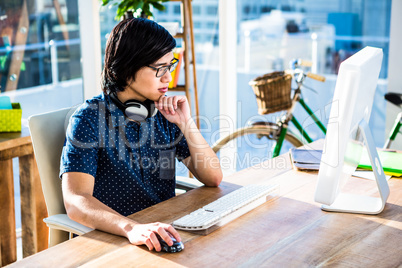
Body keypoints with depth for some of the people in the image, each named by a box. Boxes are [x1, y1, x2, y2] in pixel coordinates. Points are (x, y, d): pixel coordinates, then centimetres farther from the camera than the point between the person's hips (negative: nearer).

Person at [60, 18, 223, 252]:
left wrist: (186, 123, -10)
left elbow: (213, 178, 4)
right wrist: (132, 228, -41)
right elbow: (75, 202, -24)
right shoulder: (90, 117, -12)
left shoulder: (165, 112, 4)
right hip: (112, 239, -3)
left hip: (165, 233, 3)